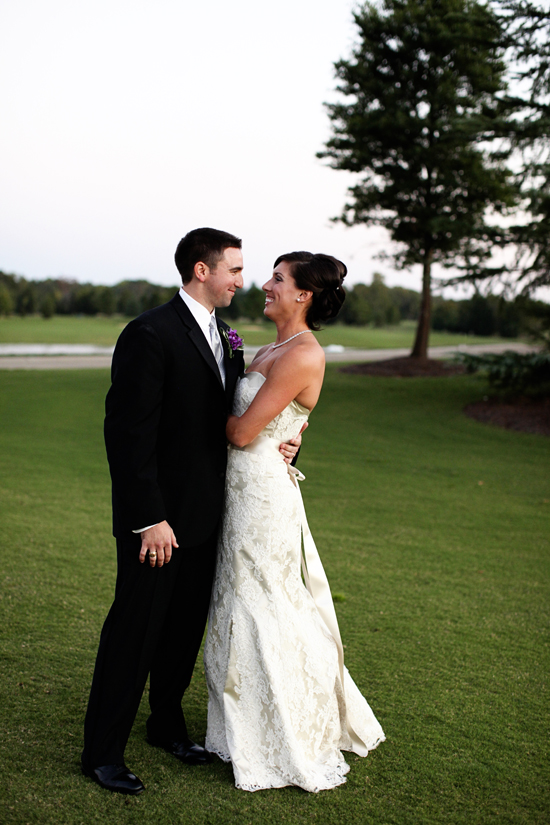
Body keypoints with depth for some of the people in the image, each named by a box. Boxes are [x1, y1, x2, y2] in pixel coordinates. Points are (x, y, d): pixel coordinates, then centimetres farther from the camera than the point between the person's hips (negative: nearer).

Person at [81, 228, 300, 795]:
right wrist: (149, 519, -22)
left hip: (204, 515, 8)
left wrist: (278, 445, -4)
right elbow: (129, 432, -20)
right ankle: (102, 752, 16)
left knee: (186, 627, 18)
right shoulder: (151, 334, -16)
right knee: (135, 630, 2)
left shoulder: (225, 337, 11)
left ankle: (168, 723, 37)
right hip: (158, 519, -8)